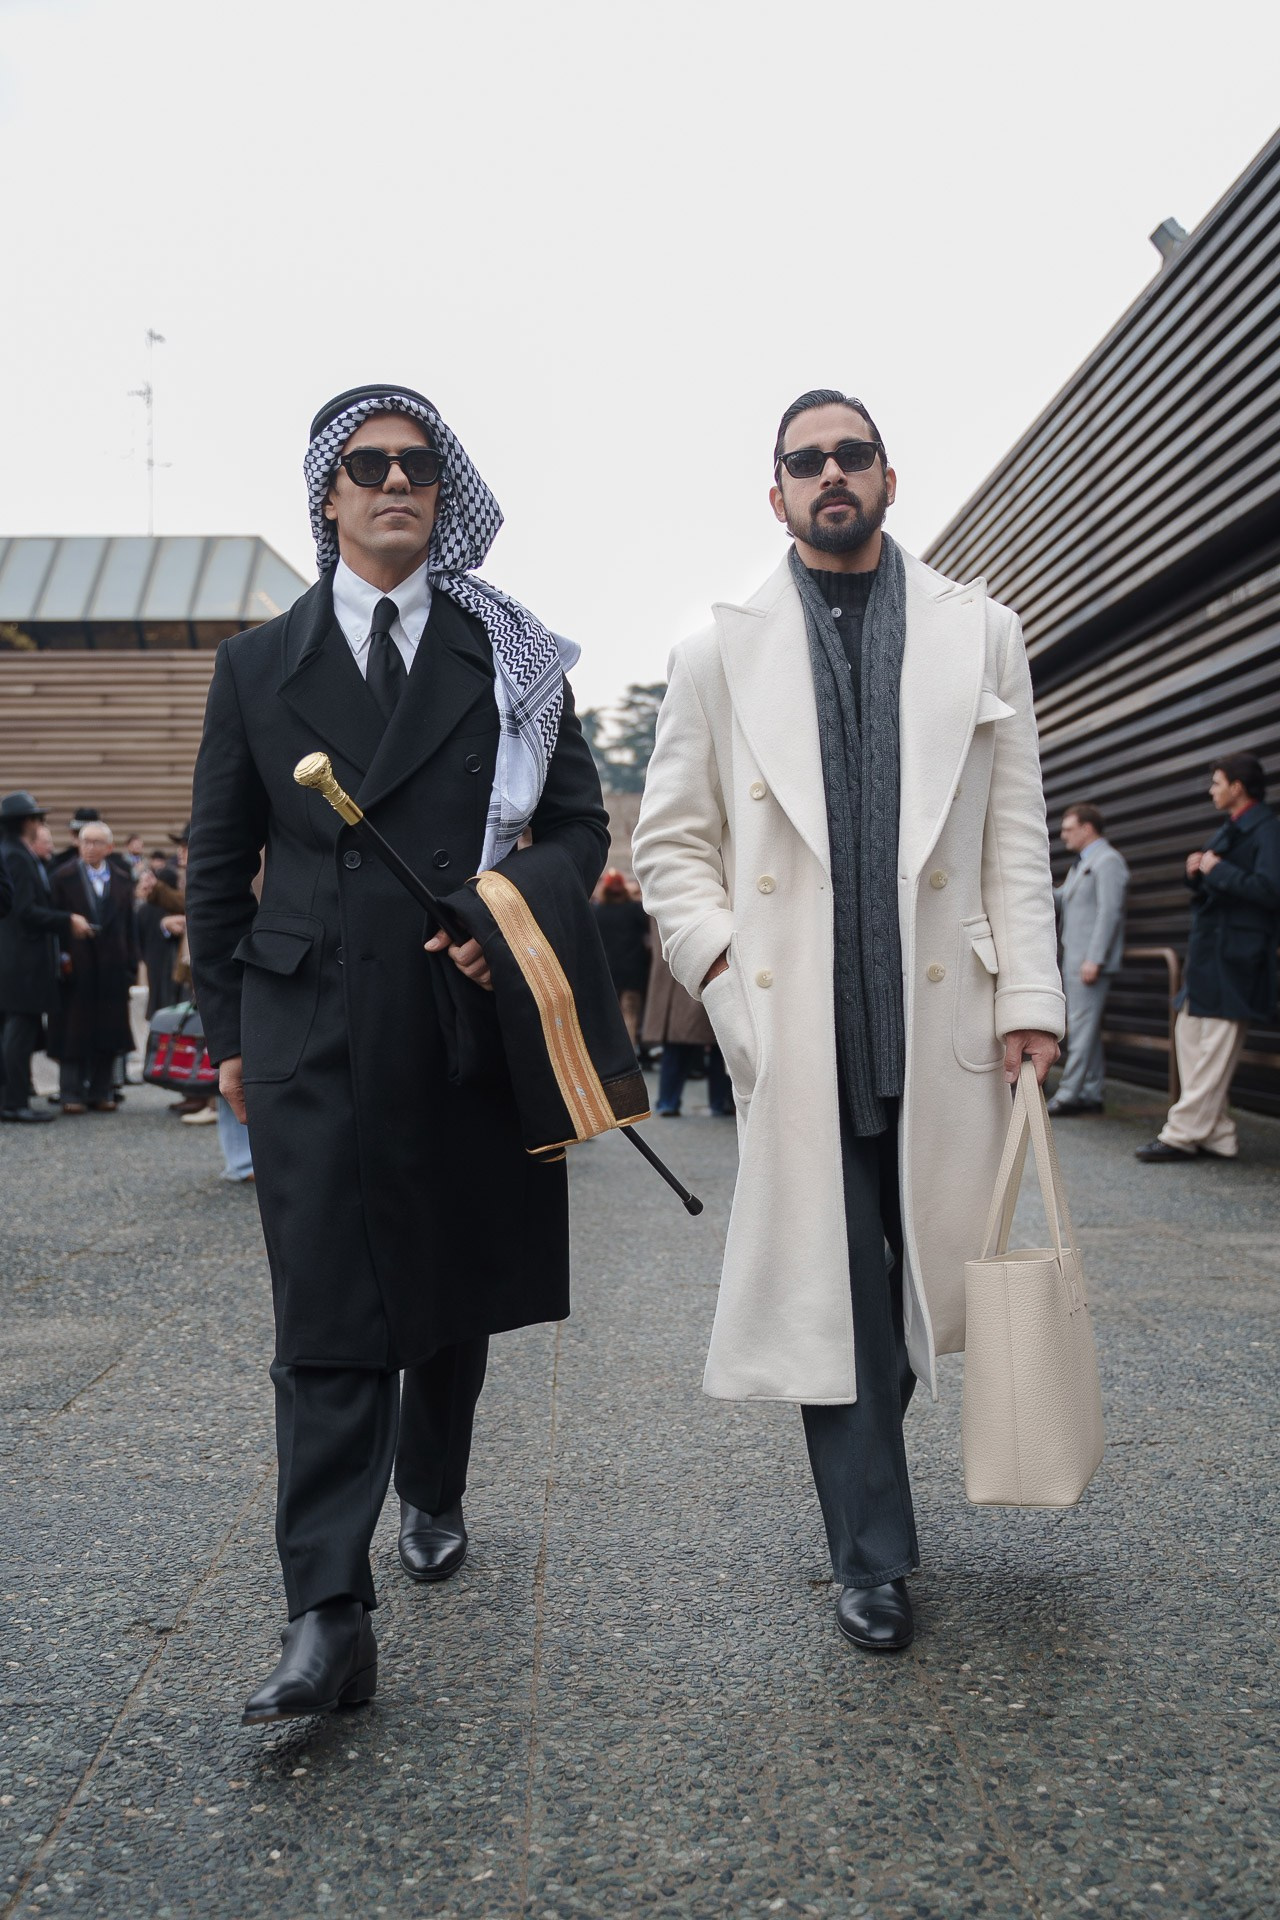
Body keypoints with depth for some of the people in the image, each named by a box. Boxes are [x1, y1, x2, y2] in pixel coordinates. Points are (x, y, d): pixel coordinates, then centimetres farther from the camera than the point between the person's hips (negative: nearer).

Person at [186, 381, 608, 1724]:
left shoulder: (512, 656, 10)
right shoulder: (258, 665, 10)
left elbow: (578, 821, 9)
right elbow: (219, 864, 12)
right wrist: (228, 1031, 7)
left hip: (470, 1021, 1)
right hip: (312, 1034, -1)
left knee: (456, 1290, 15)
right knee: (328, 1318, -6)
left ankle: (431, 1496, 40)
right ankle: (328, 1619, -2)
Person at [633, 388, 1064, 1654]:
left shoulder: (980, 634, 10)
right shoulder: (723, 657, 8)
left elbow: (1016, 835, 7)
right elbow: (669, 843, 10)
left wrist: (1030, 995, -2)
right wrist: (722, 968, -4)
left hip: (939, 1019, 2)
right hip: (794, 1026, -1)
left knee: (931, 1274, 10)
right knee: (829, 1292, 2)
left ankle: (866, 1459, 39)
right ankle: (872, 1557, 16)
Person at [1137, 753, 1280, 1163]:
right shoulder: (1231, 829, 19)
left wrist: (1219, 871, -16)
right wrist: (1198, 876, 5)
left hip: (1233, 956, -11)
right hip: (1207, 954, 11)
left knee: (1214, 1051, -6)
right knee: (1189, 1035, 11)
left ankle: (1182, 1135, -4)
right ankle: (1216, 1133, 15)